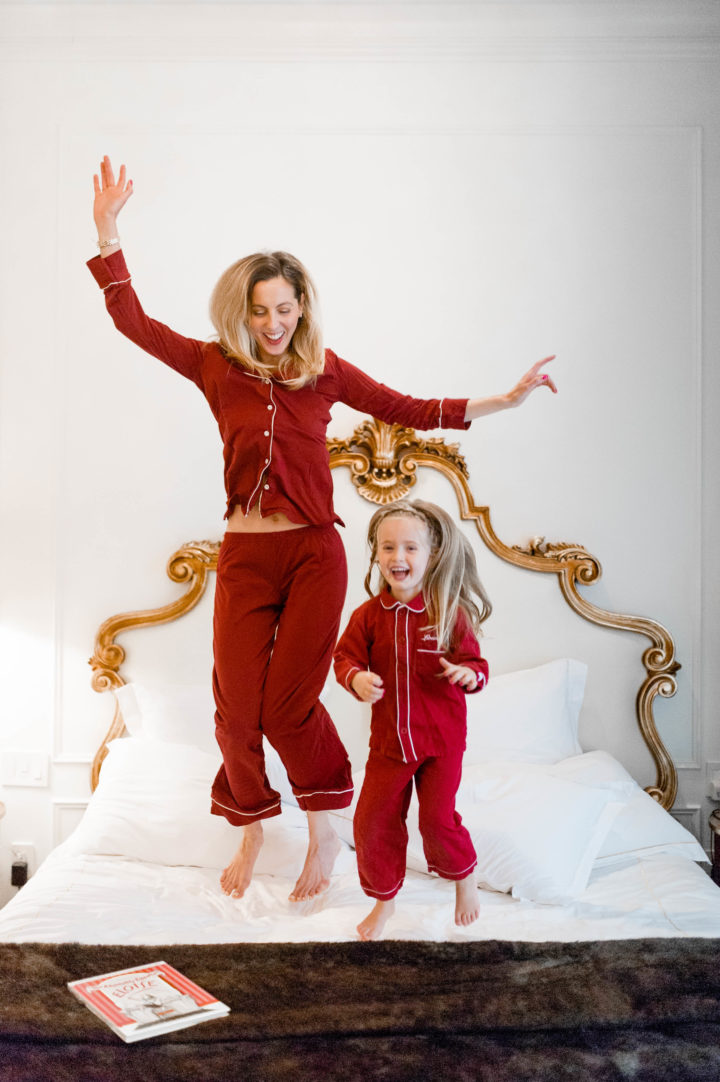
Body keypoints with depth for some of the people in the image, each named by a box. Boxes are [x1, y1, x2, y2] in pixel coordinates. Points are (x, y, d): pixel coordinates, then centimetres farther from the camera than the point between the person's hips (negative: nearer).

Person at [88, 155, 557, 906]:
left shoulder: (325, 370, 4)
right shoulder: (217, 367, 5)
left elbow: (409, 411, 7)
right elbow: (132, 321, 6)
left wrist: (503, 400, 4)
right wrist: (107, 233, 0)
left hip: (314, 554, -1)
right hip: (244, 557, 2)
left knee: (289, 705, -4)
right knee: (236, 708, 1)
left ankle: (323, 831, 23)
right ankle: (251, 834, 29)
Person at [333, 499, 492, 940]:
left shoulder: (450, 613, -10)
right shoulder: (369, 615, -4)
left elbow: (475, 662, -6)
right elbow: (346, 657, 0)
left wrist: (469, 673, -28)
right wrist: (356, 677, -22)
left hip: (441, 740, -3)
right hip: (389, 741, 3)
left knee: (437, 819, -3)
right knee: (373, 821, 6)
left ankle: (465, 876, 32)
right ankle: (384, 898, 32)